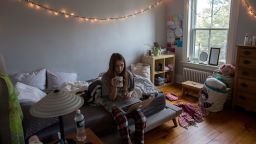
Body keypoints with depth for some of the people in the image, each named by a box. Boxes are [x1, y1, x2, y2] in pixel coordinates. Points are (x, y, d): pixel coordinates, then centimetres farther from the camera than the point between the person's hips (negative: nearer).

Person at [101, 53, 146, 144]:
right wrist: (114, 87, -30)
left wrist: (130, 94, -11)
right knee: (122, 120, -33)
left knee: (141, 118, -22)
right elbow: (111, 98, -12)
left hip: (126, 101, 3)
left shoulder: (128, 75, -4)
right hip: (113, 103, -3)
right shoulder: (106, 77, -14)